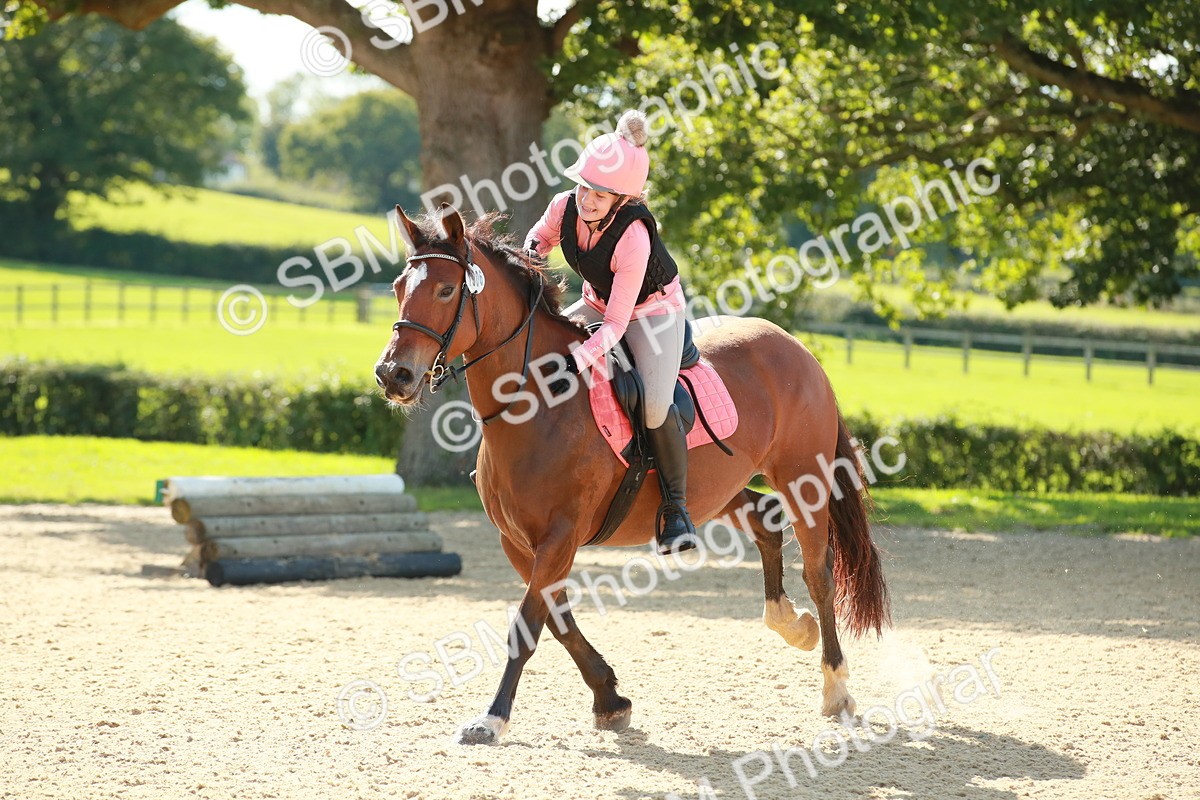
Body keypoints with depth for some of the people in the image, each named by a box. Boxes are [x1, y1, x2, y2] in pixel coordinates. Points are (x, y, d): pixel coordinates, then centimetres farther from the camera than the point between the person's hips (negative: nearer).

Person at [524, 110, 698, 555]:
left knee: (655, 406, -25)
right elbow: (540, 239, 7)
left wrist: (576, 362, -47)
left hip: (652, 310, -7)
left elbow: (616, 323, -36)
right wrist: (529, 258, -17)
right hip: (598, 303, 7)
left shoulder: (633, 236, -37)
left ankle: (675, 507, -6)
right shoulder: (565, 207, -20)